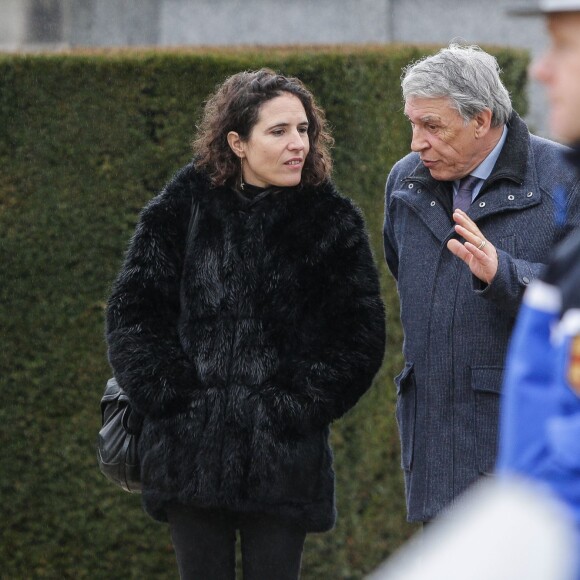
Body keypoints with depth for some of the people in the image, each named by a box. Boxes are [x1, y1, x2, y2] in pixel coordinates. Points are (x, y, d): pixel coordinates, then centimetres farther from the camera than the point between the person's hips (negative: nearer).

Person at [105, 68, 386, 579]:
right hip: (190, 449, 1)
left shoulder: (333, 221, 2)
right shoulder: (184, 209, 4)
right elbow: (132, 310, 5)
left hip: (285, 457, -1)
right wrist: (168, 393, -6)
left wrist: (302, 404, -9)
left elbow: (361, 336, 1)